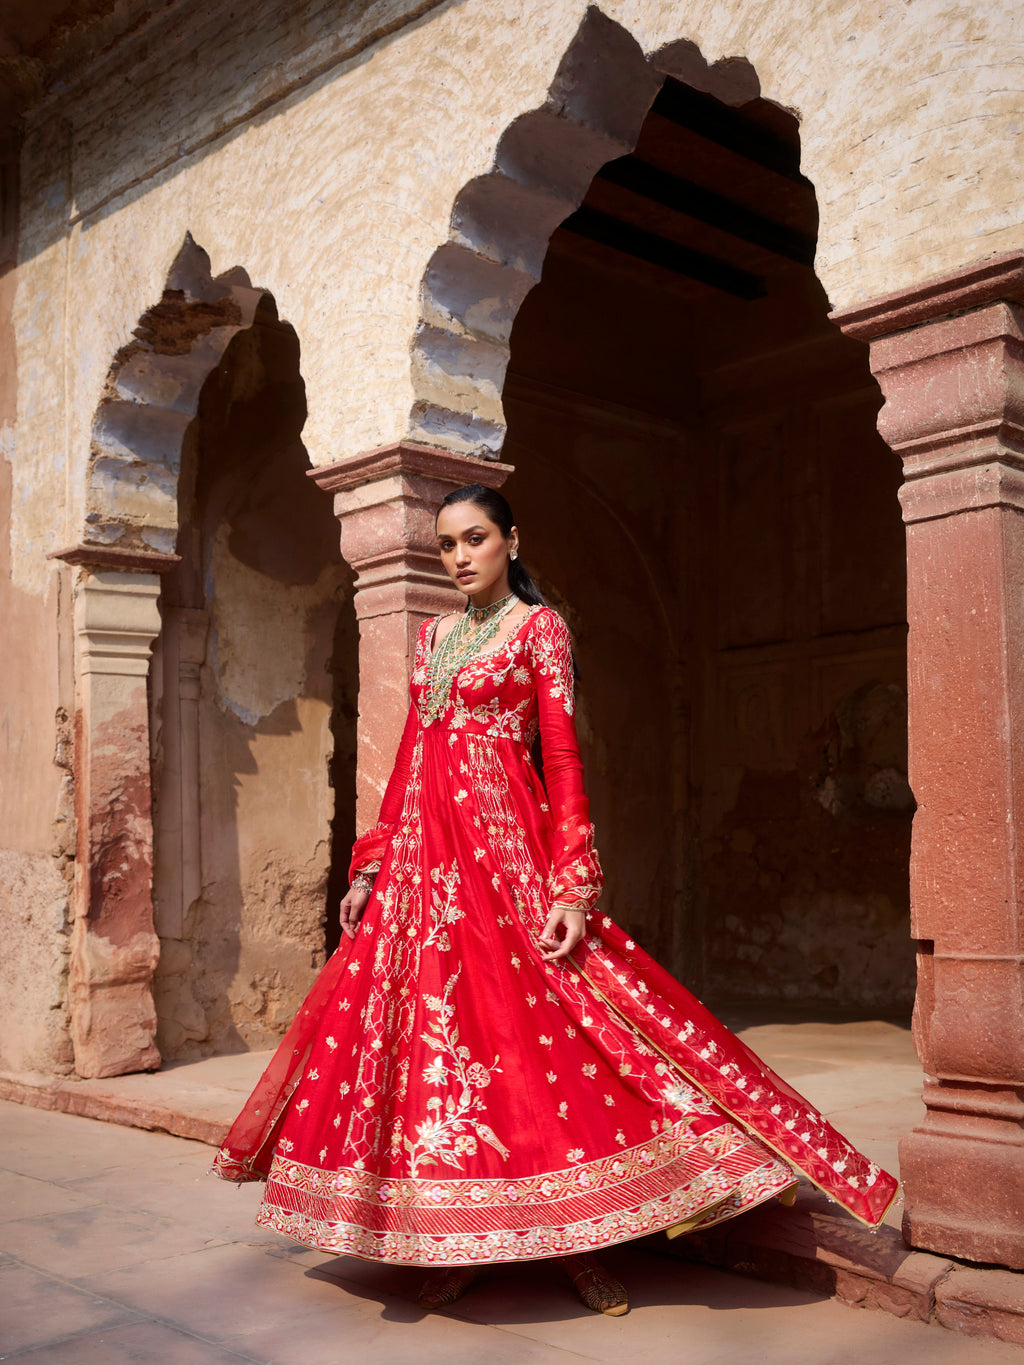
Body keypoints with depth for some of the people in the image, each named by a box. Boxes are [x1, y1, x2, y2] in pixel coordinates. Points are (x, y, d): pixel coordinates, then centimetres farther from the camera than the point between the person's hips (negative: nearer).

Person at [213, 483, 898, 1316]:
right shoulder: (433, 636, 17)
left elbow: (563, 756, -7)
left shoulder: (538, 626, 1)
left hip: (504, 848, -5)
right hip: (423, 855, 6)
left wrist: (574, 887, -15)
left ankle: (581, 1245, 6)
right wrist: (370, 864, 11)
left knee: (534, 1027, -6)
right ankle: (456, 1244, 14)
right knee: (434, 1028, 3)